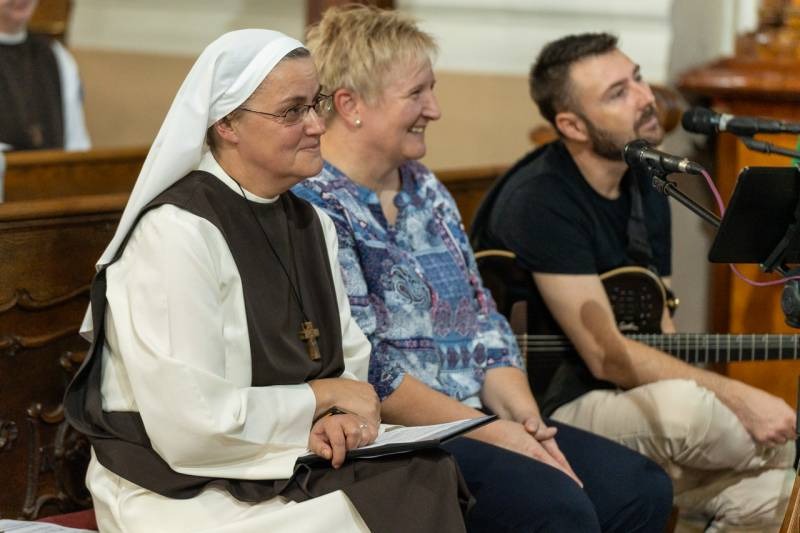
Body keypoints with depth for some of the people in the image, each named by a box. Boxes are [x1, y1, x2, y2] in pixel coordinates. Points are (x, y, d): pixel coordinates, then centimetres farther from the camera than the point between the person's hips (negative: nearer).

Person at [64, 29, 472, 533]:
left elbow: (351, 361, 13)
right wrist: (319, 397, -11)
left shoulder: (312, 223, 10)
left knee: (431, 477, -18)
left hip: (286, 466, 7)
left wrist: (341, 418, -10)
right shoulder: (176, 231, -16)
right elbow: (191, 426, -22)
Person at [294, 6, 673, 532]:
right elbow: (363, 370, -18)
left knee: (642, 488, -5)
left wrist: (525, 419, -2)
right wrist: (488, 432, -16)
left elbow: (482, 322, 15)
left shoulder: (426, 190, 15)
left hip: (483, 416, 9)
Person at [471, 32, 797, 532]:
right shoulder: (540, 202, -18)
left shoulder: (648, 190, 9)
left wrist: (727, 399, -6)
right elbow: (608, 357, -23)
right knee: (680, 407, -34)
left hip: (627, 403, 8)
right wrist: (737, 398, -23)